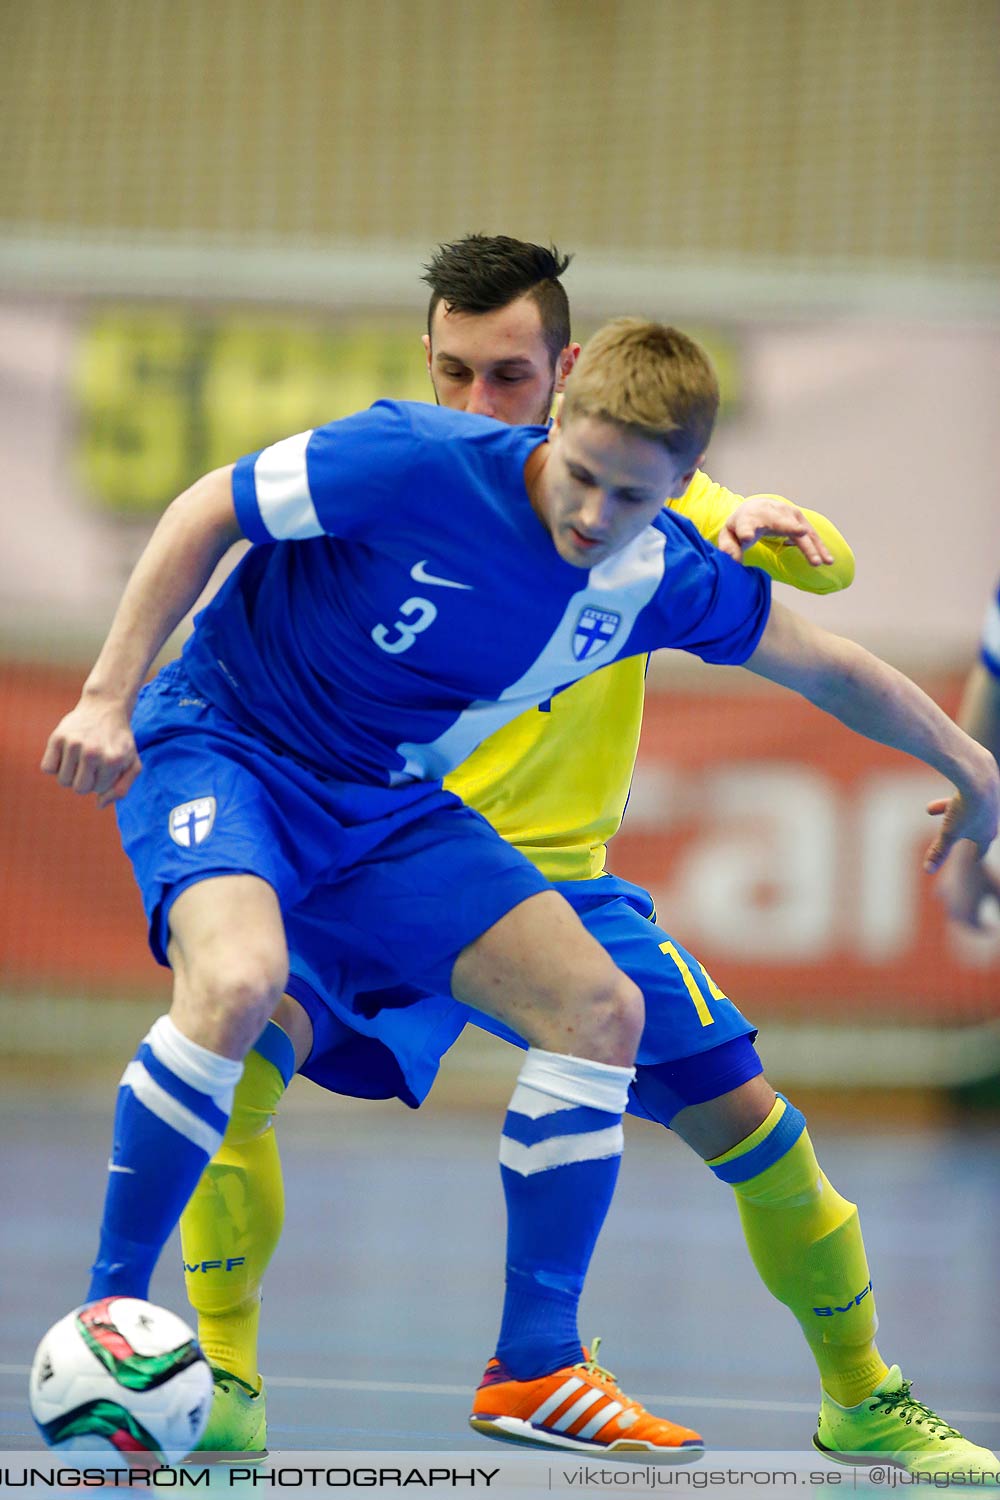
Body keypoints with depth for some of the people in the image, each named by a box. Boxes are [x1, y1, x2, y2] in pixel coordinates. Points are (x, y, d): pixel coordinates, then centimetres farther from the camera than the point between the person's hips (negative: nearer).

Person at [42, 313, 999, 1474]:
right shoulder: (419, 462, -26)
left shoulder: (662, 580, -9)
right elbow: (208, 511, -15)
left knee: (599, 1009, -4)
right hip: (220, 741, -6)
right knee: (238, 983, -35)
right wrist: (110, 694, -19)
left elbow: (829, 668, 9)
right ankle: (110, 1317, -19)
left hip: (387, 809, 6)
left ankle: (534, 1368, 6)